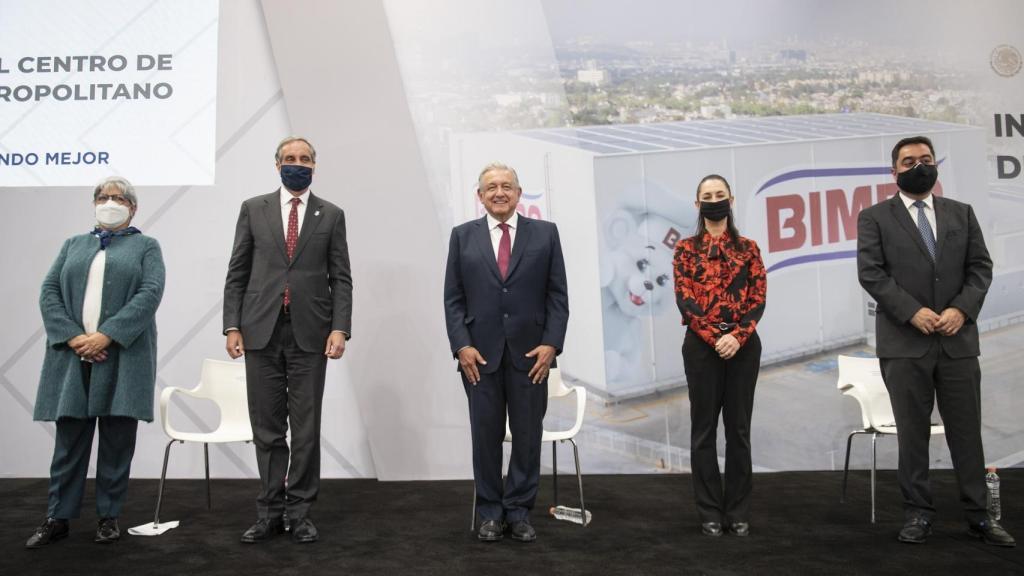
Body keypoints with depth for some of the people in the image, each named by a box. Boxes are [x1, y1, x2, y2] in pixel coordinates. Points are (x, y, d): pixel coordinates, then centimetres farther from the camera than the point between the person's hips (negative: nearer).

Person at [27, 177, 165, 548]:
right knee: (69, 439, 5)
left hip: (123, 356, -2)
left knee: (117, 440, 2)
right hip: (73, 355, 2)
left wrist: (107, 335, -16)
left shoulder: (146, 246, 9)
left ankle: (109, 516, 13)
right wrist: (74, 337, -9)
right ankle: (58, 517, 15)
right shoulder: (73, 245, 19)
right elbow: (49, 291, 7)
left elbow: (150, 293, -6)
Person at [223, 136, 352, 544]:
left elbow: (341, 278, 3)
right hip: (261, 331, 1)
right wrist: (232, 326, -1)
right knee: (267, 428, 8)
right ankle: (270, 512, 19)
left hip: (310, 334, -1)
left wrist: (340, 328, -8)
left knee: (306, 429, 4)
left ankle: (299, 512, 16)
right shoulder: (253, 209, 9)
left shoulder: (331, 215, 7)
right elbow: (237, 273, 7)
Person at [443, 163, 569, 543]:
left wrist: (551, 344, -8)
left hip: (530, 353, 0)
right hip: (480, 353, 0)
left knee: (528, 436, 6)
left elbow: (558, 295, 2)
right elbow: (453, 298, 3)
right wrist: (461, 345, -7)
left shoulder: (545, 233, 4)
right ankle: (490, 512, 22)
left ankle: (519, 511, 21)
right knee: (486, 436, 8)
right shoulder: (463, 236, 6)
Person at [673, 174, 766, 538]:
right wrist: (715, 337, -14)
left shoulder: (748, 248, 9)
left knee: (739, 429, 6)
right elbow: (685, 300, -4)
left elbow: (758, 298, 1)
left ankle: (738, 512, 16)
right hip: (701, 345, -1)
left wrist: (737, 336, -14)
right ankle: (710, 513, 13)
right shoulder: (686, 249, 5)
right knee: (704, 429, 3)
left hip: (744, 344, 1)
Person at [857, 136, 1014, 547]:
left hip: (958, 340, 3)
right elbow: (871, 273, -5)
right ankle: (918, 513, 14)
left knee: (967, 430, 7)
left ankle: (978, 515, 18)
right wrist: (912, 312, -15)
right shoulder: (874, 218, 3)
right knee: (912, 432, 4)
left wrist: (962, 309, -9)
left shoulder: (962, 213, 13)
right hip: (904, 343, -2)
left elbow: (980, 266, 8)